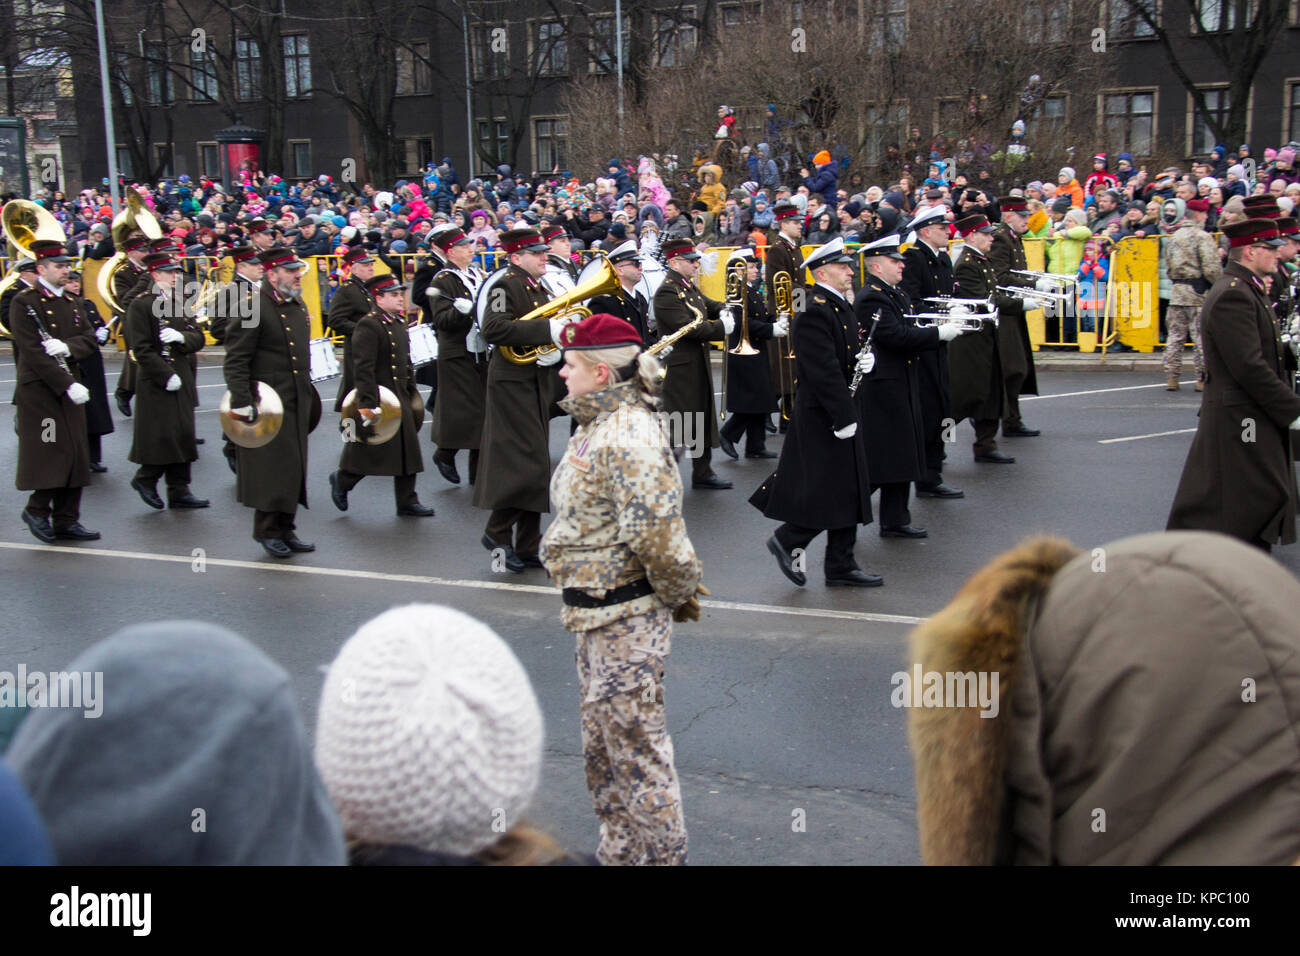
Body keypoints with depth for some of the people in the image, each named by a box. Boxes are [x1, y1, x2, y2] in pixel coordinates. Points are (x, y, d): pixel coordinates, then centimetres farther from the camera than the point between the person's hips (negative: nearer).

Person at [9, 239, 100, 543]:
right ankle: (36, 510, 11)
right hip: (39, 389, -7)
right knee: (53, 453, -8)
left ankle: (66, 522, 11)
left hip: (69, 387, 7)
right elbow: (32, 352, -16)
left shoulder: (69, 303, 16)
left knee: (76, 456, 5)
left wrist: (67, 347, -15)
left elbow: (88, 339, 8)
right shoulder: (23, 302, -8)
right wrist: (67, 385, -21)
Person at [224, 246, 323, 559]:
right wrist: (240, 401, -21)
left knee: (294, 467, 11)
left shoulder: (297, 306, 13)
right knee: (272, 466, -5)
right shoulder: (252, 307, -13)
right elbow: (236, 359, -16)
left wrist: (307, 390, 23)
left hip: (297, 402, 8)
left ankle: (285, 529, 20)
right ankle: (267, 530, 7)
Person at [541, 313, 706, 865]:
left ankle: (660, 855, 18)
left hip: (626, 618, -11)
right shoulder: (600, 426, 9)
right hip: (598, 613, 11)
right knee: (603, 744, 22)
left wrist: (677, 593, -16)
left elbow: (656, 534, -30)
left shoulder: (627, 439, -24)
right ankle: (619, 851, 37)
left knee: (636, 747, 3)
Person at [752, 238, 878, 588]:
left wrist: (864, 358, 1)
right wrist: (843, 417, -24)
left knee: (847, 490, 11)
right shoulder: (815, 311, -18)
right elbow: (824, 371, -24)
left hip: (841, 412, 10)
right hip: (822, 415, -10)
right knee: (827, 491, -5)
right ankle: (787, 541, 15)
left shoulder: (840, 306, 13)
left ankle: (841, 566, 18)